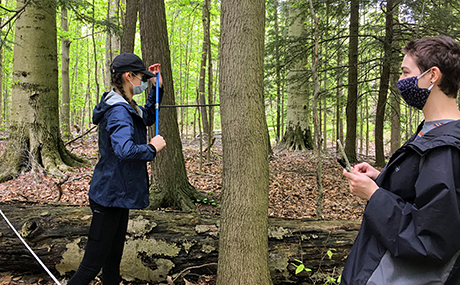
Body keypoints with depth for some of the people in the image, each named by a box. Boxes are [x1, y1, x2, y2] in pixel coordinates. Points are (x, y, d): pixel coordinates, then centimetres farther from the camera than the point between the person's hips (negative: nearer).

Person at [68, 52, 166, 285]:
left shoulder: (126, 107, 9)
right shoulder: (118, 110, -21)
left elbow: (148, 118, 29)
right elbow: (124, 150, -35)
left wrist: (157, 88, 16)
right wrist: (152, 147, -19)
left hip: (119, 194, 10)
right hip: (111, 196, -10)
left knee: (113, 258, 20)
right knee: (92, 264, -2)